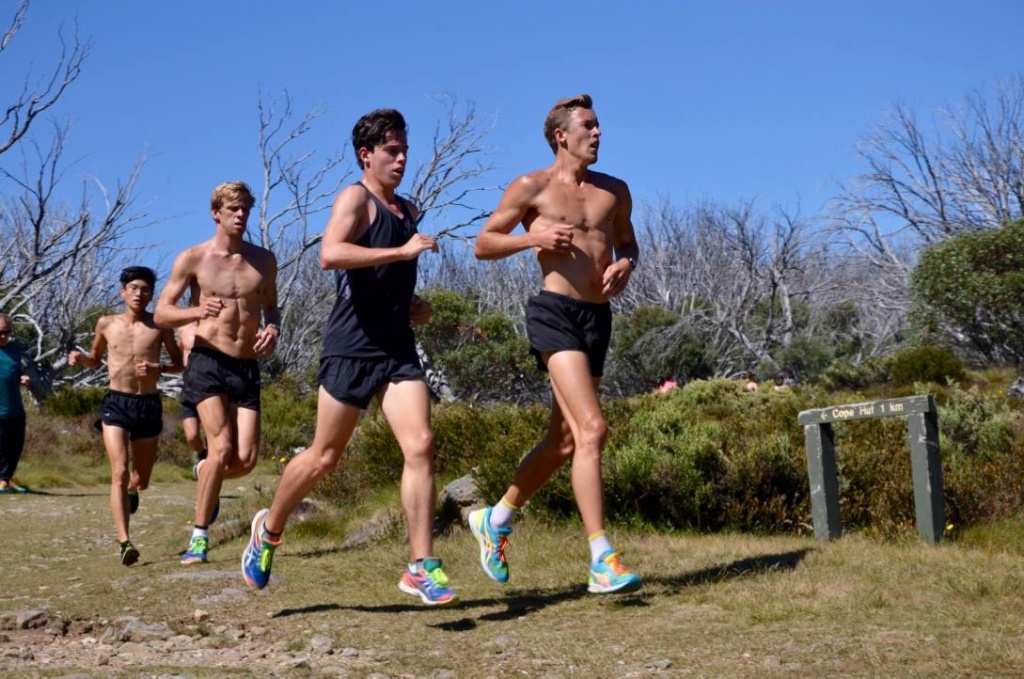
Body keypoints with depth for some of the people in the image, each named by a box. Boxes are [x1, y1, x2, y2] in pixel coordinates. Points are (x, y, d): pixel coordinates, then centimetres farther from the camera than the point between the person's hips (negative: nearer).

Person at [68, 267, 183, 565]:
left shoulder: (159, 326, 0)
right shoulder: (107, 324, 3)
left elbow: (180, 363, 8)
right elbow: (96, 360, 19)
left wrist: (159, 368, -12)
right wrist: (80, 358, -3)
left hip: (149, 405, 1)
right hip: (115, 404, -1)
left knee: (141, 480, 14)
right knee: (119, 472, -18)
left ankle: (131, 491, 52)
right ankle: (125, 542, -23)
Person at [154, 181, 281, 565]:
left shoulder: (264, 260, 10)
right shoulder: (193, 259, 0)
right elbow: (161, 313, -1)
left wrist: (273, 329, 0)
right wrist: (197, 311, -22)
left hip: (248, 367, 4)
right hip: (208, 362, -3)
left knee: (246, 459, -6)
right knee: (222, 448, -19)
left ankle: (207, 477, 31)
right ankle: (199, 535, -3)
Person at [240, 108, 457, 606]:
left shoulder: (407, 210, 19)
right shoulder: (356, 198, -6)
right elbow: (330, 253, -26)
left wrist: (413, 304, 15)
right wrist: (404, 251, -25)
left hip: (398, 349, 6)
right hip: (351, 346, -6)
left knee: (420, 446, -10)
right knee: (324, 456, 4)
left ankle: (421, 567, -7)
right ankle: (268, 529, 29)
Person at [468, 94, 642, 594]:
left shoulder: (614, 192, 16)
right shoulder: (531, 188, 2)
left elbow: (627, 242, 28)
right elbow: (482, 244, 6)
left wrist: (625, 265, 4)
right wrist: (533, 238, -12)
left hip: (598, 317, 7)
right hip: (555, 311, -7)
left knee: (564, 441, 11)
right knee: (592, 429, -19)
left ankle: (496, 520, 32)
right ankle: (602, 562, -18)